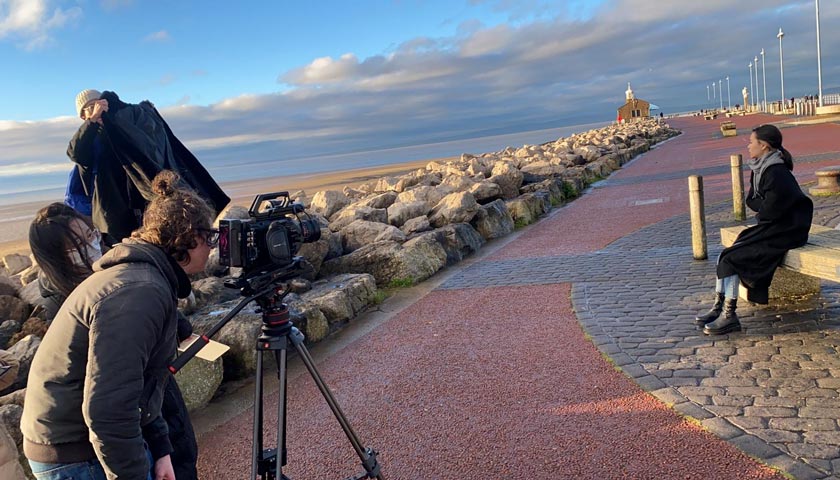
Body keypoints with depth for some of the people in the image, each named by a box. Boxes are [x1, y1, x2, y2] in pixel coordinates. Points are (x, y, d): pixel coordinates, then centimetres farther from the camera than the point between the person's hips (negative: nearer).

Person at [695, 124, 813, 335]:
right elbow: (751, 200, 14)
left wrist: (761, 213, -1)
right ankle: (718, 308, 6)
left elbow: (770, 211, -22)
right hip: (768, 228, 10)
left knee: (730, 260, -17)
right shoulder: (761, 169, 10)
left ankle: (729, 317, -10)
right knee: (724, 256, 3)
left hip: (782, 233, -10)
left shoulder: (777, 173, -21)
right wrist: (765, 208, -5)